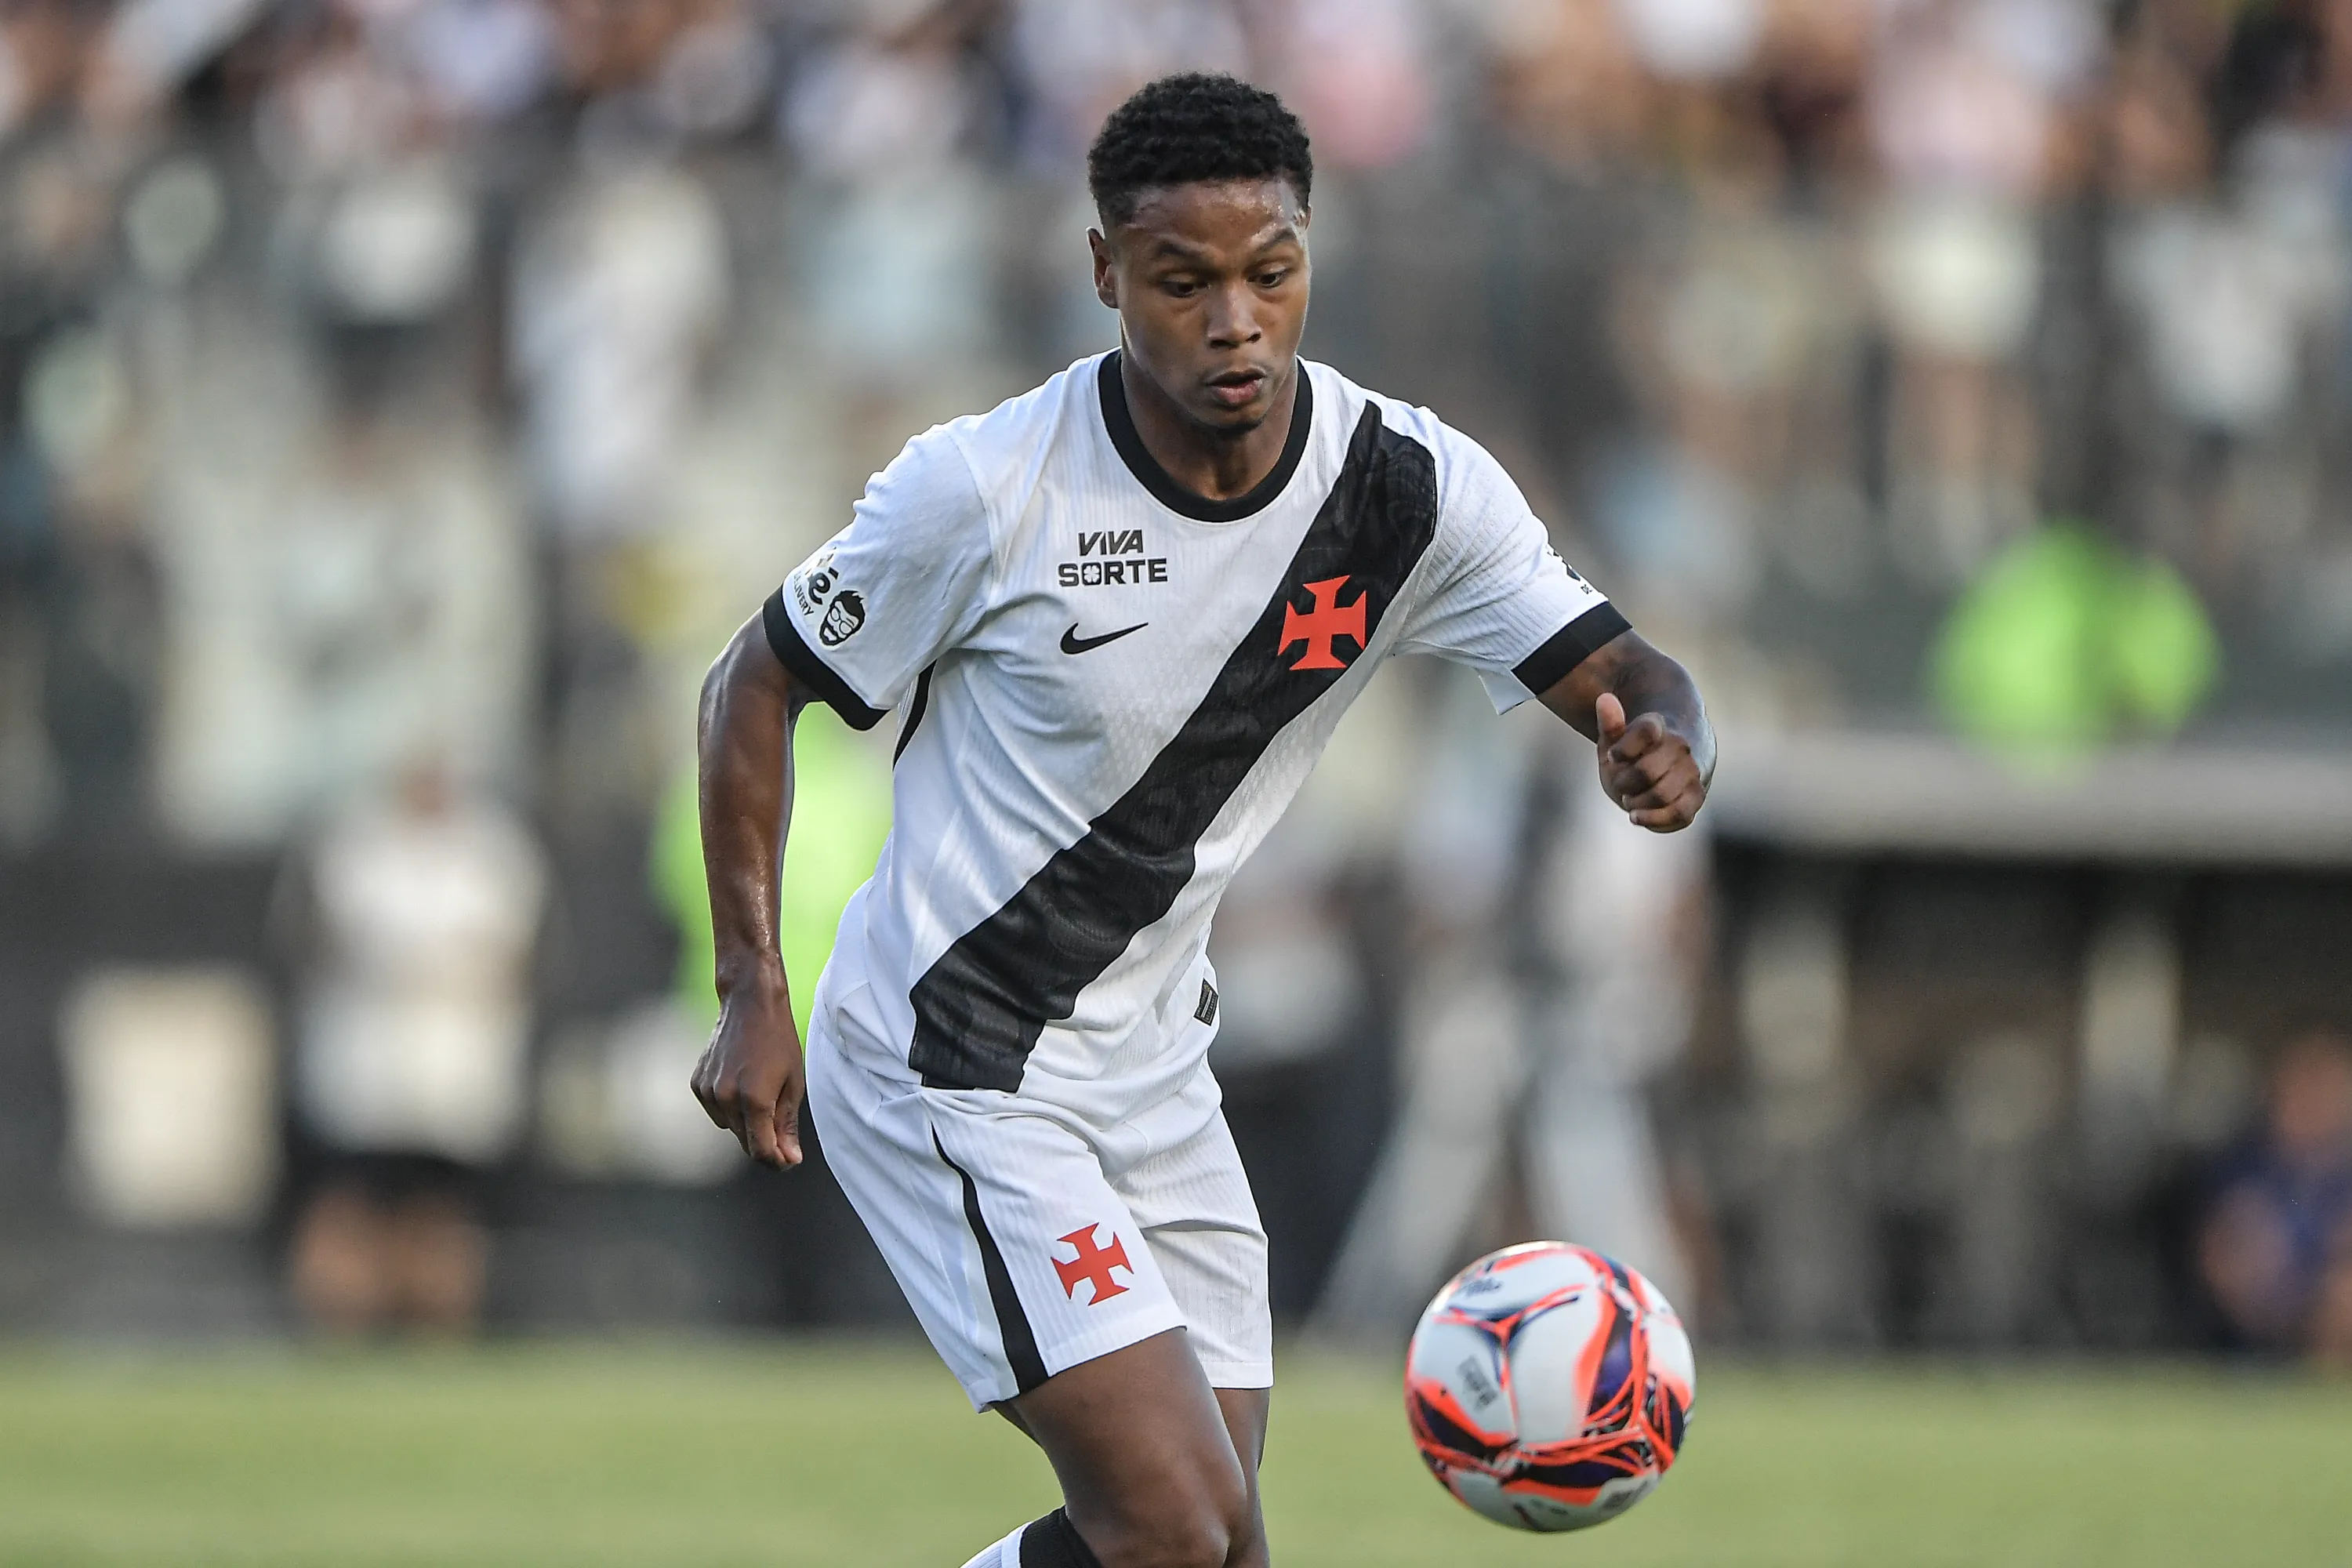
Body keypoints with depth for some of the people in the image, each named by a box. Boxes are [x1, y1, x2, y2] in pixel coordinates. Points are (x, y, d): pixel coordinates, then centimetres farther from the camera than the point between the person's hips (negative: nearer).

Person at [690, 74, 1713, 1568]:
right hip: (946, 1060, -6)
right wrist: (755, 994, -12)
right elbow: (759, 687, -6)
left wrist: (1668, 752, -32)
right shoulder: (985, 490, -18)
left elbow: (1623, 679, -7)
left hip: (1153, 1069, 6)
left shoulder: (1410, 483, -8)